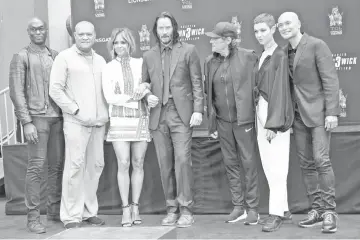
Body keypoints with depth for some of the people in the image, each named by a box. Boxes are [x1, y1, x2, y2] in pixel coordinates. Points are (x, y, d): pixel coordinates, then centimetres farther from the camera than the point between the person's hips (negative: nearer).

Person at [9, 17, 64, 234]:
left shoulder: (56, 56, 16)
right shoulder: (22, 57, 3)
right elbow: (17, 92, -4)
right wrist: (27, 122, -12)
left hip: (58, 117, 5)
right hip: (37, 117, -4)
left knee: (57, 165, 6)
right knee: (36, 167, -6)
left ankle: (55, 209, 17)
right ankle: (33, 216, -1)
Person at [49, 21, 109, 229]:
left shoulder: (100, 60, 15)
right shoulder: (65, 58, -1)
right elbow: (55, 90, -6)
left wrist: (106, 113, 4)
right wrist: (76, 110, -11)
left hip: (99, 122, 5)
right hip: (76, 122, -5)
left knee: (96, 165, 8)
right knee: (75, 166, -6)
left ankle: (89, 211, 19)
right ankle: (71, 215, 2)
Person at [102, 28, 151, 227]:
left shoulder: (140, 64, 9)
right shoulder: (108, 68, 5)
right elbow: (109, 97, -4)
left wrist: (146, 90, -13)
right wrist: (134, 99, -11)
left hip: (141, 120, 1)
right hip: (119, 121, -1)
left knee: (138, 164, 4)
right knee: (123, 164, -5)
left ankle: (135, 207, 13)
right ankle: (125, 208, 4)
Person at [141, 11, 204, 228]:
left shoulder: (188, 50, 4)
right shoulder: (149, 56, 14)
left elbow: (197, 83, 1)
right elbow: (144, 83, 20)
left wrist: (198, 110, -8)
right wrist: (147, 96, -2)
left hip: (181, 114, -3)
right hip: (159, 115, 3)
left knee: (182, 160, -10)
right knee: (165, 164, 4)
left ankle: (186, 209, -2)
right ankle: (172, 208, 12)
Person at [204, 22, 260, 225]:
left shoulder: (248, 56, -7)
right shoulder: (211, 61, 6)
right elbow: (209, 91, 10)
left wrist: (256, 113, -6)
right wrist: (211, 121, 9)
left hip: (243, 118, -4)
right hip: (222, 120, 5)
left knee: (249, 163, 1)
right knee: (231, 163, 9)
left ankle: (253, 208, 11)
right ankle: (239, 207, 19)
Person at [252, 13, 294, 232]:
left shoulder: (279, 56, -8)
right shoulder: (261, 57, 14)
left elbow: (280, 90, -14)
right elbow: (258, 87, 12)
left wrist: (274, 123, -19)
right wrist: (261, 119, 6)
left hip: (276, 115, -8)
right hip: (261, 112, 8)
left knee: (277, 166, -5)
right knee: (268, 165, 10)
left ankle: (277, 212, 2)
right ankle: (284, 210, 19)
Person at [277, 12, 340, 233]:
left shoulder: (316, 45, -6)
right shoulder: (285, 52, 12)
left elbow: (330, 79, -11)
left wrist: (332, 112, -17)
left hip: (318, 111, -6)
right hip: (298, 114, 6)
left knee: (321, 160, -12)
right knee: (306, 164, 6)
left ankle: (329, 211, -4)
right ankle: (317, 210, 13)